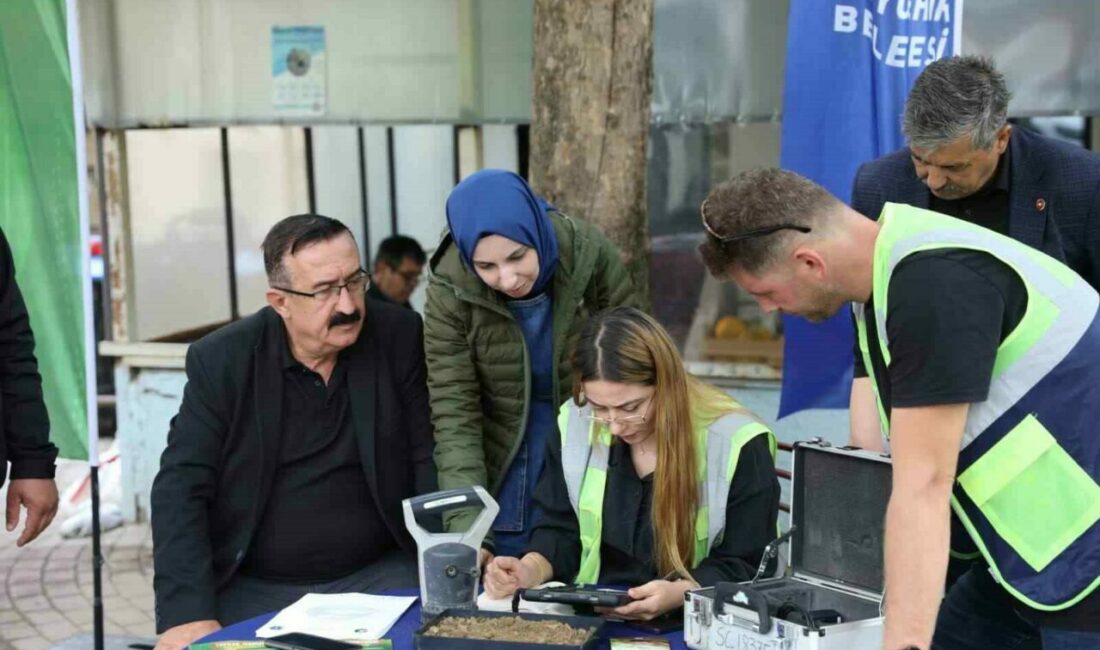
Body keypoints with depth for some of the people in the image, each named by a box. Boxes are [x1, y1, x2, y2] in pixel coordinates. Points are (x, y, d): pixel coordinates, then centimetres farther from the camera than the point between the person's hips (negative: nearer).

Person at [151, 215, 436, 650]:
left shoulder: (400, 338, -4)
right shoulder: (222, 360, -6)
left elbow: (430, 461, -3)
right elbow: (182, 488, -8)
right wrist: (188, 613, -20)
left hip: (380, 576, 0)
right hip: (253, 589, 0)